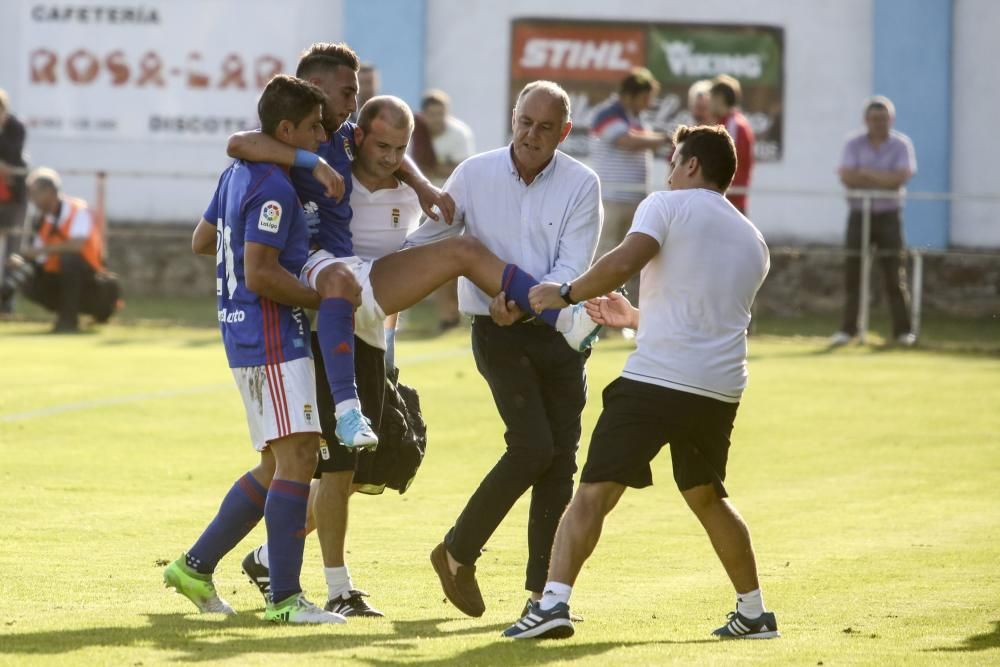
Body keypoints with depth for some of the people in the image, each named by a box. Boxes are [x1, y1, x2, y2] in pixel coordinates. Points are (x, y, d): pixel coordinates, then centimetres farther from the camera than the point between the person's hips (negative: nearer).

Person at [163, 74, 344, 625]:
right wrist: (326, 299, -15)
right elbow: (261, 275, -21)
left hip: (246, 336, 10)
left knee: (277, 467, 15)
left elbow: (202, 240, 27)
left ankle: (196, 566, 18)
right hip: (272, 337, -10)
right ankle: (284, 598, -15)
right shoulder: (273, 188, -16)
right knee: (297, 457, -12)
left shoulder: (238, 173, 15)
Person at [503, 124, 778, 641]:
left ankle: (554, 600, -23)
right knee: (706, 496, 26)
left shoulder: (668, 206, 2)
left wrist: (567, 293, -5)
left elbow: (627, 259, -17)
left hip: (656, 379, -6)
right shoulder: (753, 242, 22)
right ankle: (753, 612, 28)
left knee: (595, 491, -8)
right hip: (721, 390, 6)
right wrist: (634, 318, 38)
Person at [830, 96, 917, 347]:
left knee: (894, 274, -4)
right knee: (852, 271, -1)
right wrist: (883, 180, -14)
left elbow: (900, 178, -14)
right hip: (859, 213, 1)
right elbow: (847, 177, -11)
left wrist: (865, 174, -12)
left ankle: (903, 330, 1)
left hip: (889, 215, -1)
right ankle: (848, 329, 5)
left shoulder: (901, 144, 0)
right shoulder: (854, 144, 3)